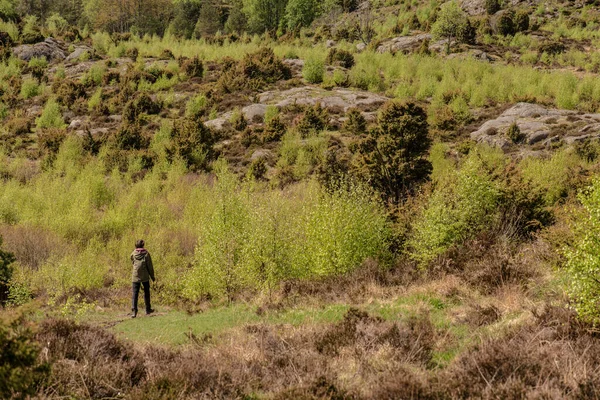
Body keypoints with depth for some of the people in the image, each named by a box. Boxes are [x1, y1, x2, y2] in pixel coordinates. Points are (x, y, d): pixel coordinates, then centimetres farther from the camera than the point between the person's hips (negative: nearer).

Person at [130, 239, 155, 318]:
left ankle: (134, 311, -12)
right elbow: (150, 266, -5)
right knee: (146, 292, 16)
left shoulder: (133, 254, -2)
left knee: (135, 293, 1)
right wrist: (152, 276, 5)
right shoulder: (146, 254, -8)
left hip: (135, 276, 1)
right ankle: (148, 309, 25)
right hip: (145, 276, -1)